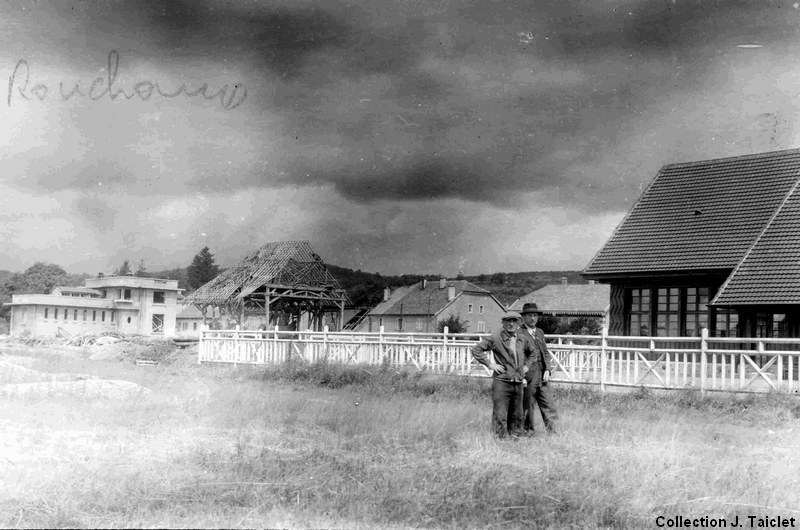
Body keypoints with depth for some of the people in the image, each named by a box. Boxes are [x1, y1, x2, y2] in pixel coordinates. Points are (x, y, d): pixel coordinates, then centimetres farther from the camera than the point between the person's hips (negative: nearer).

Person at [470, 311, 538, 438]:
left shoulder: (524, 339, 9)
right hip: (501, 382, -5)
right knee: (500, 416, -7)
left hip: (518, 383, 5)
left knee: (517, 416, 12)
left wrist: (527, 365, 15)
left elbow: (533, 352, 28)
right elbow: (476, 349, -6)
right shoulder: (495, 338, -6)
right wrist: (489, 364, -10)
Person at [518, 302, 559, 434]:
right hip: (527, 378, -6)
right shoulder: (518, 333, -6)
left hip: (542, 376, 6)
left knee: (549, 406, 3)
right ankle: (527, 432, 13)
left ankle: (552, 433, 8)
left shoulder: (540, 332, 17)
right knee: (527, 408, 2)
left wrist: (547, 370, 3)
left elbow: (545, 352, 18)